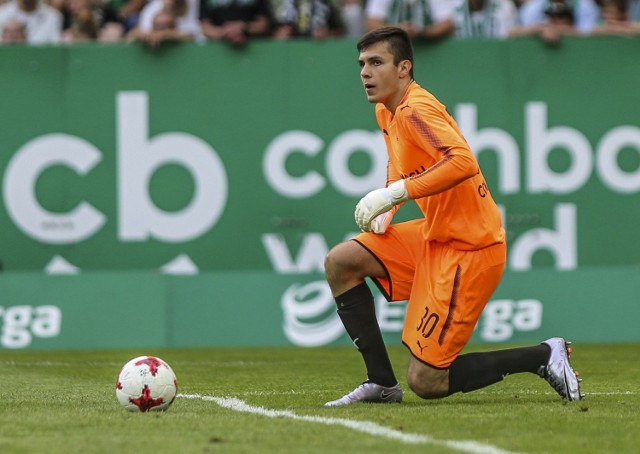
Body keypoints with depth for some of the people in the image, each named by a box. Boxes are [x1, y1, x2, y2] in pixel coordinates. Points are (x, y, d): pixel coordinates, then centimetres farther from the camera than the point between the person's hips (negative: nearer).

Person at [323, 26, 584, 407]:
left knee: (426, 383, -9)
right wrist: (384, 210, 11)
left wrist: (394, 192, -33)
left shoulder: (415, 109, -19)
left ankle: (544, 356, 2)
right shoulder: (386, 112, 11)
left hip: (469, 247, -10)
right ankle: (382, 383, 10)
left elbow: (462, 162, -35)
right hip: (435, 234, 10)